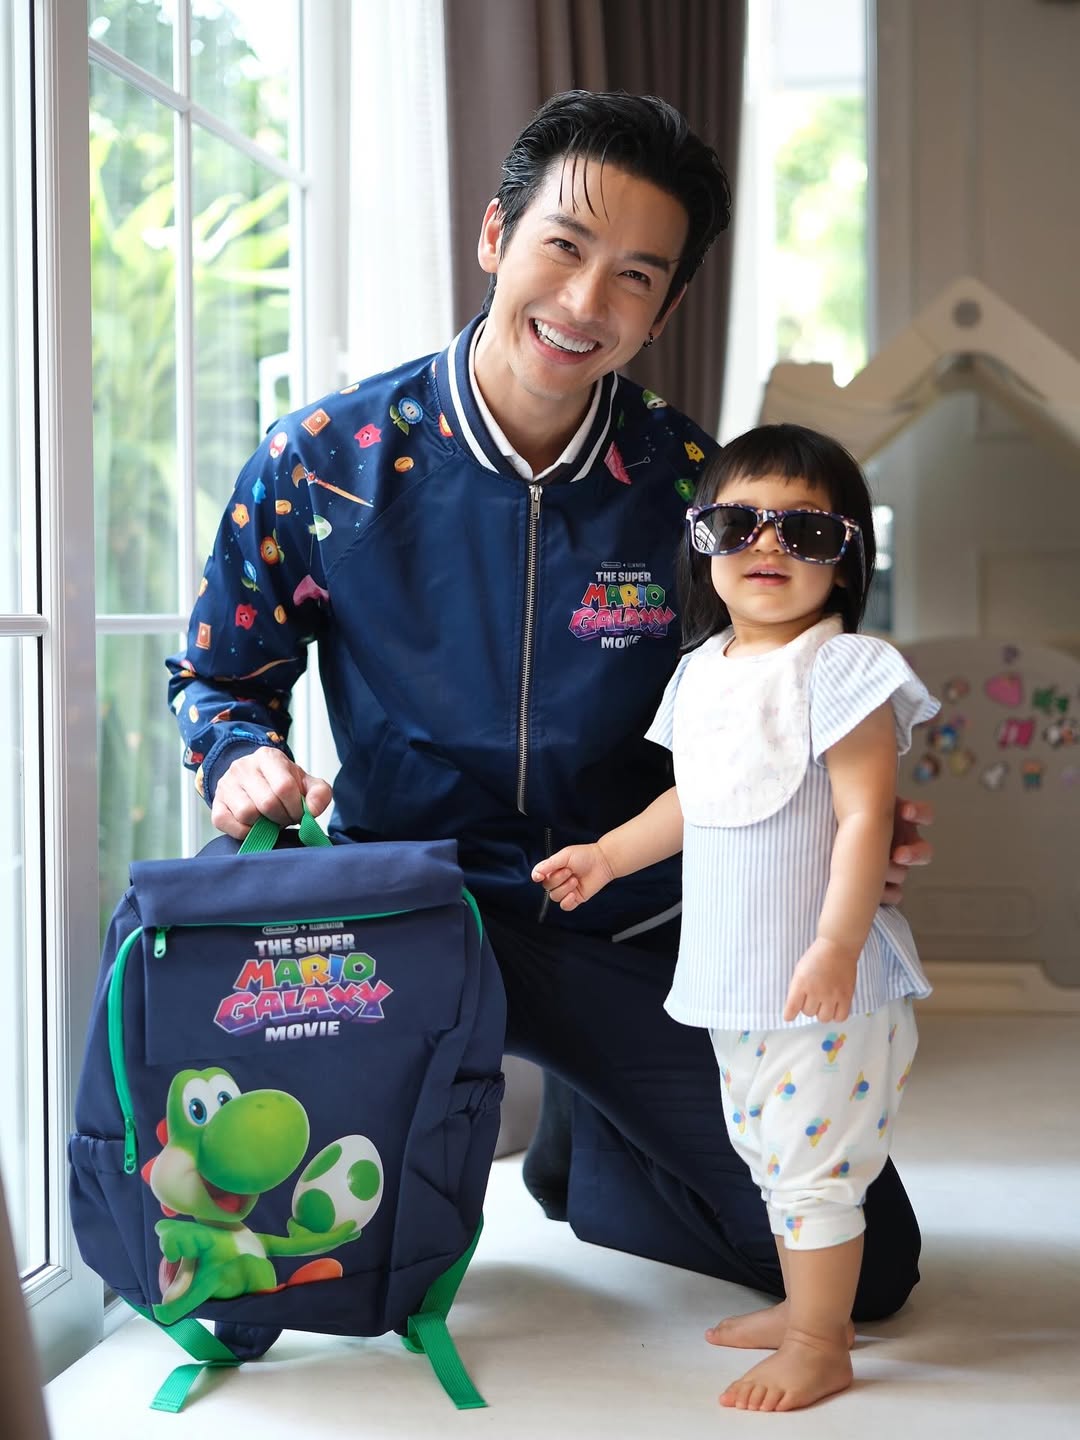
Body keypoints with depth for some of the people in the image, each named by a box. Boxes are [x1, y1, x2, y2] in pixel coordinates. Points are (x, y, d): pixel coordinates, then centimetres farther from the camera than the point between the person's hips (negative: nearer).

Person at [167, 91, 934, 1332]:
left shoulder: (689, 483, -5)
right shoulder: (324, 462, -8)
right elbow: (218, 677, 5)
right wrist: (245, 761, -18)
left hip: (639, 927, 2)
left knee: (866, 1264, -1)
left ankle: (579, 1140, 25)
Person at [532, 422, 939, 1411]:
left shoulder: (844, 669, -15)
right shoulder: (703, 671, 9)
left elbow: (865, 818, -20)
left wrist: (837, 944, -26)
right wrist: (609, 854, 23)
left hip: (823, 978, -8)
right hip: (732, 974, 8)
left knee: (812, 1157, -1)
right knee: (768, 1148, 19)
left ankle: (821, 1348, 12)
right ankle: (809, 1302, 35)